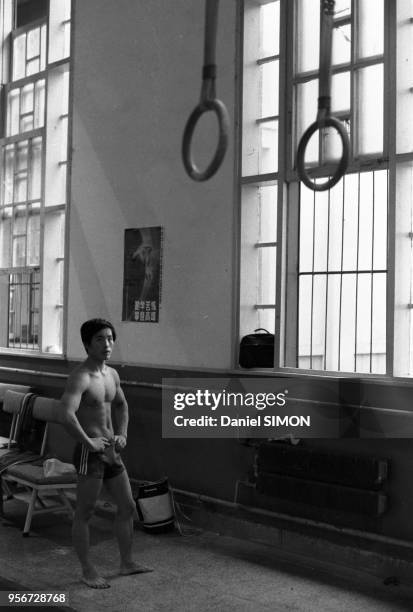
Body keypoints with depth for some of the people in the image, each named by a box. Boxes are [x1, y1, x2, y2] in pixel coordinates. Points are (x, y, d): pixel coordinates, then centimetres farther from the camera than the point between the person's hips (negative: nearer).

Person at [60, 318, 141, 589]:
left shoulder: (112, 374, 9)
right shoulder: (80, 377, -17)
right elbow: (67, 415, -31)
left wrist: (122, 434, 12)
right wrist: (88, 442, -22)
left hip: (111, 450, 8)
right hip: (90, 452, -8)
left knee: (128, 507, 13)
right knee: (85, 513, 3)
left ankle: (127, 563, 25)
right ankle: (88, 571, 13)